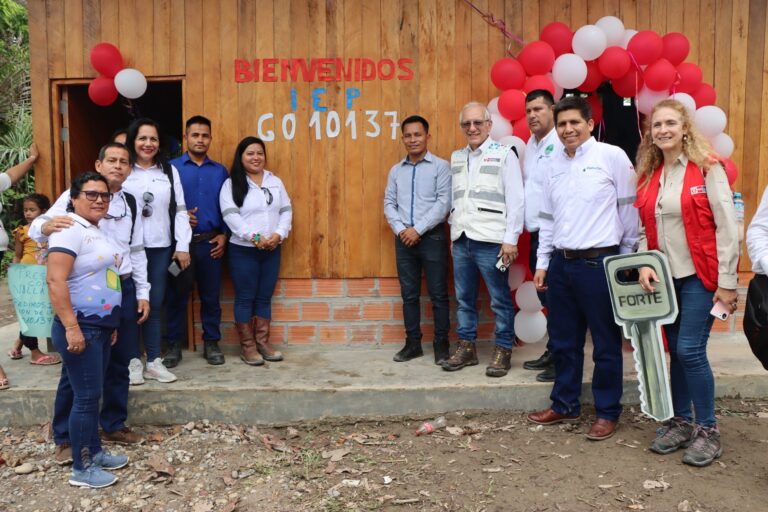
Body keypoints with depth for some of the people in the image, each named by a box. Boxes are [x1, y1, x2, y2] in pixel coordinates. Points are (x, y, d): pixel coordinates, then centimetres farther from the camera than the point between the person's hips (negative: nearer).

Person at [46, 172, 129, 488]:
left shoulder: (96, 230, 14)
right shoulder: (70, 230, -15)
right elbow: (55, 280, -24)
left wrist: (110, 323, 23)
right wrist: (71, 327, -28)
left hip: (100, 326, 9)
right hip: (80, 327, -9)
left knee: (89, 393, 17)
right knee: (86, 396, -4)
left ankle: (94, 452, 28)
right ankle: (82, 469, 6)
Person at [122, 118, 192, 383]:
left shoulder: (169, 171, 10)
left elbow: (179, 210, 8)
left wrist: (182, 246, 2)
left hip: (161, 247, 3)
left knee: (154, 305, 9)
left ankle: (154, 361, 16)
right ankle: (132, 360, 15)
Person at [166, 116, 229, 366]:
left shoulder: (220, 171, 10)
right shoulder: (172, 167, 1)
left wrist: (224, 235, 1)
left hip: (210, 242, 2)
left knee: (210, 295, 8)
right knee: (177, 295, 5)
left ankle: (211, 343, 20)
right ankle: (174, 345, 17)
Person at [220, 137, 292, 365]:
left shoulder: (275, 182, 11)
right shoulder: (231, 184, -3)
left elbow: (286, 211, 8)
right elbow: (230, 216, -13)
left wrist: (279, 234, -10)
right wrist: (254, 237, -21)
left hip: (272, 250, 4)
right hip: (243, 250, -4)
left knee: (264, 297, 10)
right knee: (245, 298, 3)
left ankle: (263, 342, 19)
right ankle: (247, 346, 11)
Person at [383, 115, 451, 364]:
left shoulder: (440, 166, -2)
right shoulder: (396, 170, 12)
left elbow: (444, 203, -10)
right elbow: (389, 203, 10)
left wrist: (418, 229, -14)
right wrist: (400, 230, -7)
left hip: (432, 237, -4)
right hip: (403, 239, 4)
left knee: (438, 294, 2)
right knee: (409, 294, 9)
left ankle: (441, 343, 12)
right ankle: (413, 343, 19)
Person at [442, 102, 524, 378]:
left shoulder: (504, 154, -2)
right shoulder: (456, 157, 16)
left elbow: (516, 200, -6)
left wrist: (510, 239, -11)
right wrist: (454, 231, 9)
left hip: (490, 240, -5)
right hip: (461, 240, 5)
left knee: (500, 299, 0)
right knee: (464, 298, 11)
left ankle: (503, 350, 11)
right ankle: (466, 347, 22)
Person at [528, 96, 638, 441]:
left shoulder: (612, 157, -5)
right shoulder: (555, 166, 13)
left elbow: (629, 210, -3)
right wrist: (542, 263, 14)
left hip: (599, 262, -5)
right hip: (561, 263, 6)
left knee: (606, 344, 6)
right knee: (563, 341, 14)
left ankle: (608, 413, 21)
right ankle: (564, 406, 29)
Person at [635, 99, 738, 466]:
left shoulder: (707, 168, -7)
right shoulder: (648, 176, 9)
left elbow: (726, 227, -10)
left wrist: (727, 282, -12)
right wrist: (644, 265, -5)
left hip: (699, 276, -5)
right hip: (665, 277, 5)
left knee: (690, 350, -8)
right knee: (676, 351, 11)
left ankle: (708, 431, 10)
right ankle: (681, 422, 25)